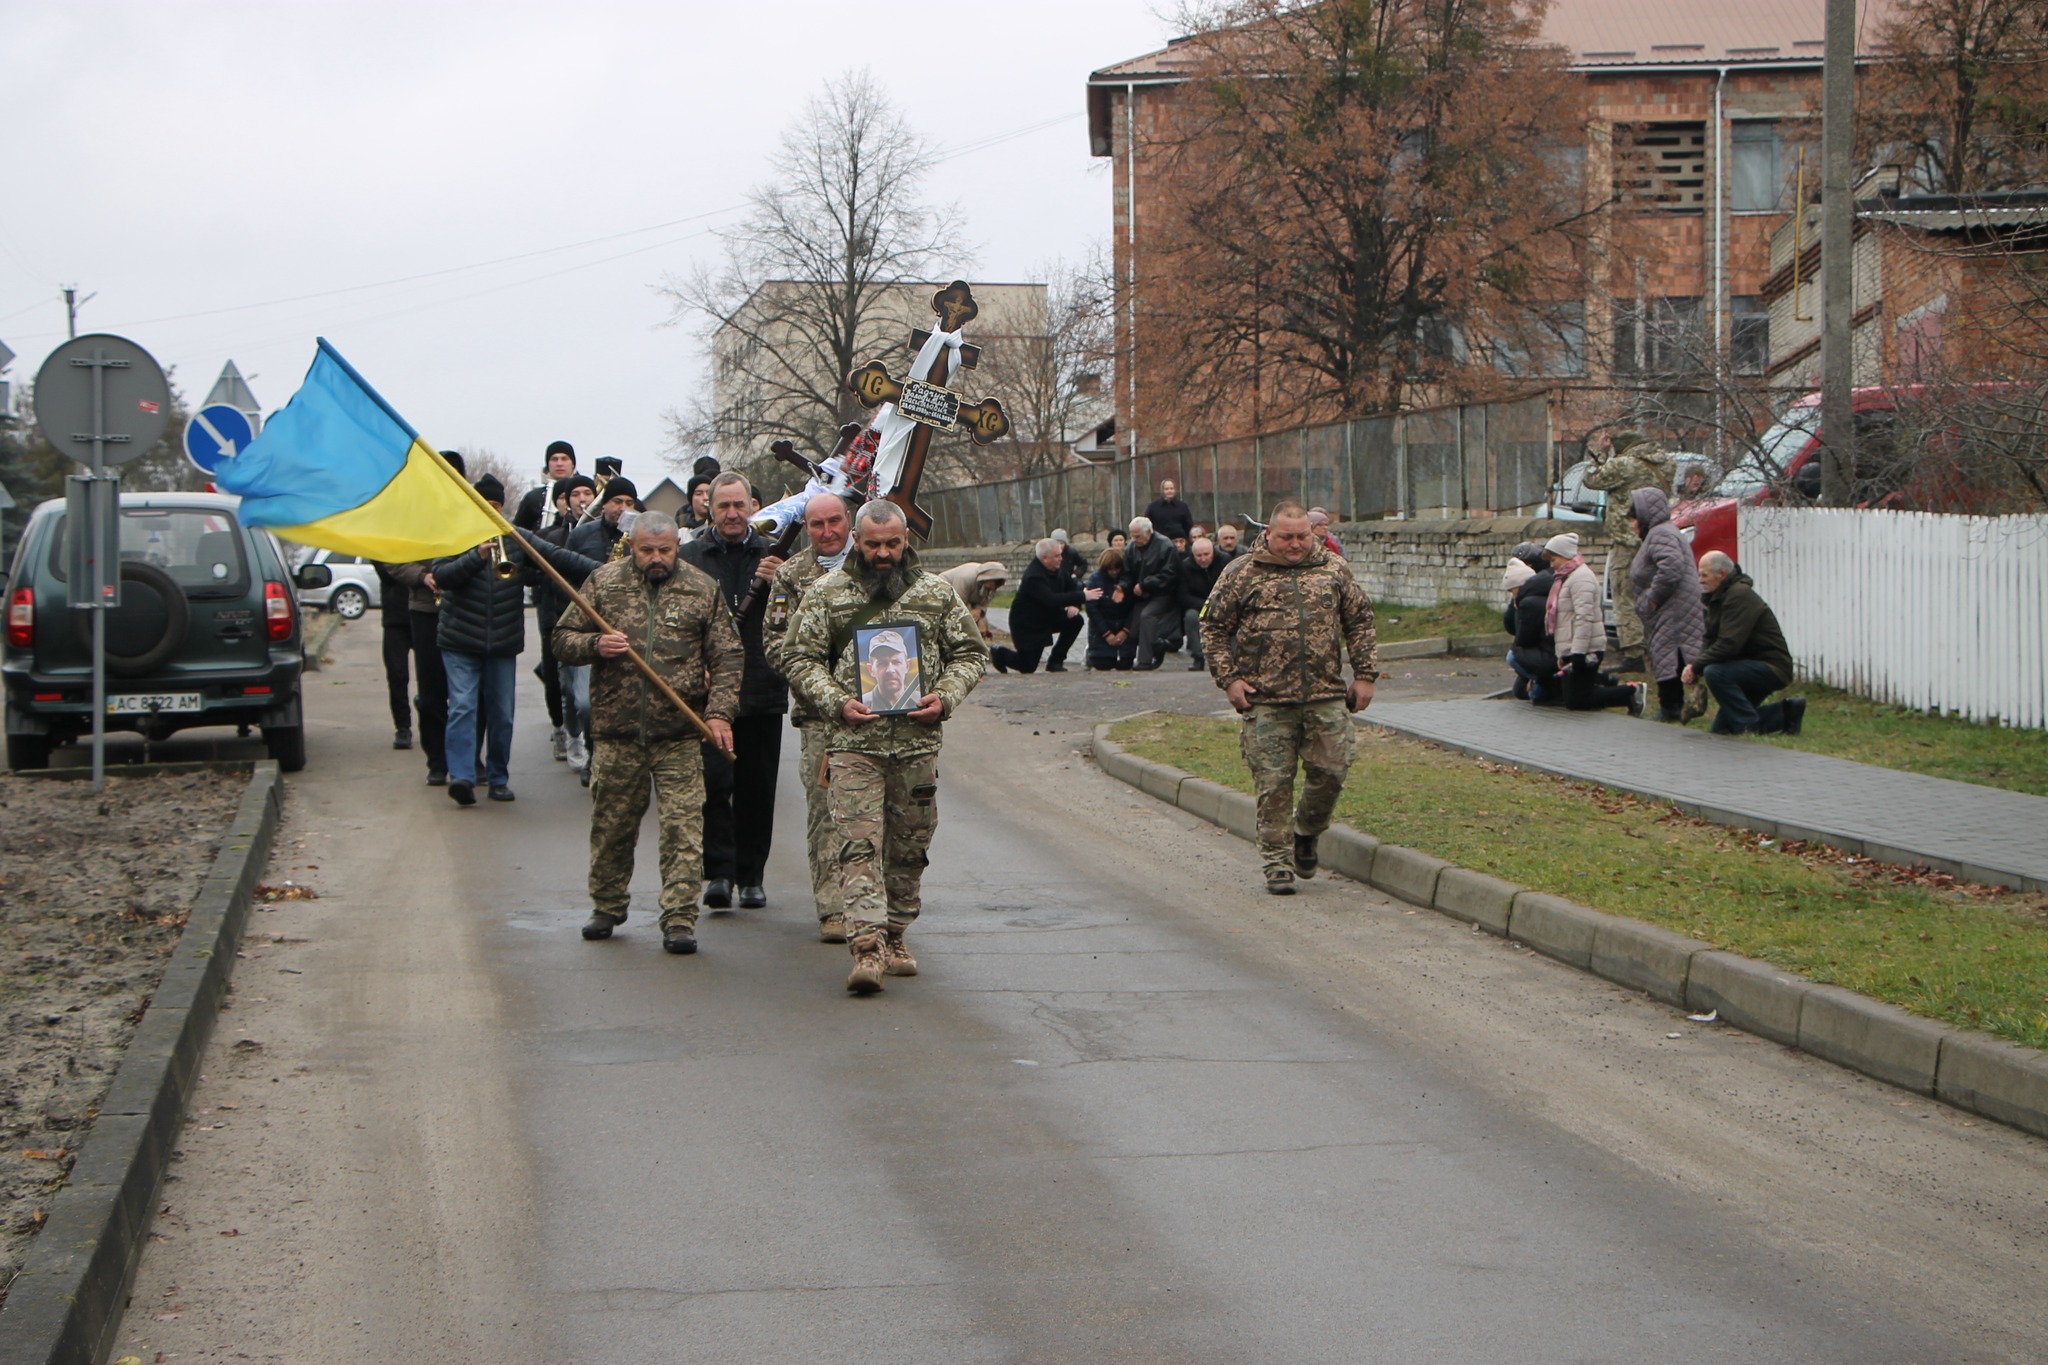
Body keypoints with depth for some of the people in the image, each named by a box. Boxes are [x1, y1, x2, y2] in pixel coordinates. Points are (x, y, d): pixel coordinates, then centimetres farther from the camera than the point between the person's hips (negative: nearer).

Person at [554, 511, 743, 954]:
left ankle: (679, 920, -4)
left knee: (683, 829, -7)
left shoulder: (702, 590, 7)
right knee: (611, 825, 10)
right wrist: (595, 645, -12)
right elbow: (564, 640, 9)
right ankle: (607, 907, 28)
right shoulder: (603, 583, 7)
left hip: (680, 735, -1)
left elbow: (728, 656, 6)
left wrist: (720, 712, -6)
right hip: (615, 732, 1)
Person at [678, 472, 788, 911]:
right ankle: (719, 871, -7)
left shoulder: (774, 555, 10)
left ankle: (752, 875, 15)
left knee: (757, 787, 6)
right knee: (714, 780, -11)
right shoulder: (690, 556, 6)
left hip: (761, 689, 2)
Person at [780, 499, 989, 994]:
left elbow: (970, 652, 15)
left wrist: (945, 697, -3)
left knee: (909, 847, 8)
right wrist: (837, 703, -10)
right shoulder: (826, 593, 5)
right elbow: (799, 657, 5)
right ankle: (866, 947, -18)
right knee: (860, 845, -12)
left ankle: (896, 939, 23)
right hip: (854, 743, -2)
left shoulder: (937, 593, 10)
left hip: (918, 743, 2)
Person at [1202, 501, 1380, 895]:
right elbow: (1214, 627, 6)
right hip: (1266, 702, -2)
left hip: (1326, 697, 2)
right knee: (1274, 784, -3)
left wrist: (1365, 674, 10)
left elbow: (1359, 621, 17)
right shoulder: (1242, 573, 2)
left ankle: (1307, 833, 30)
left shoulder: (1334, 570, 10)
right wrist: (1229, 679, -3)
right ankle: (1276, 864, 7)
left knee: (1330, 773, 2)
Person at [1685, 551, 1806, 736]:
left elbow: (1729, 644, -30)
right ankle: (1786, 713, 18)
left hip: (1771, 668, -10)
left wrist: (1696, 667, -22)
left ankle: (1749, 727, -20)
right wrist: (1695, 667, -9)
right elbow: (1710, 640, 10)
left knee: (1715, 673, -32)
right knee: (1721, 728, 13)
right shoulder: (1719, 597, 11)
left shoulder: (1739, 596, -21)